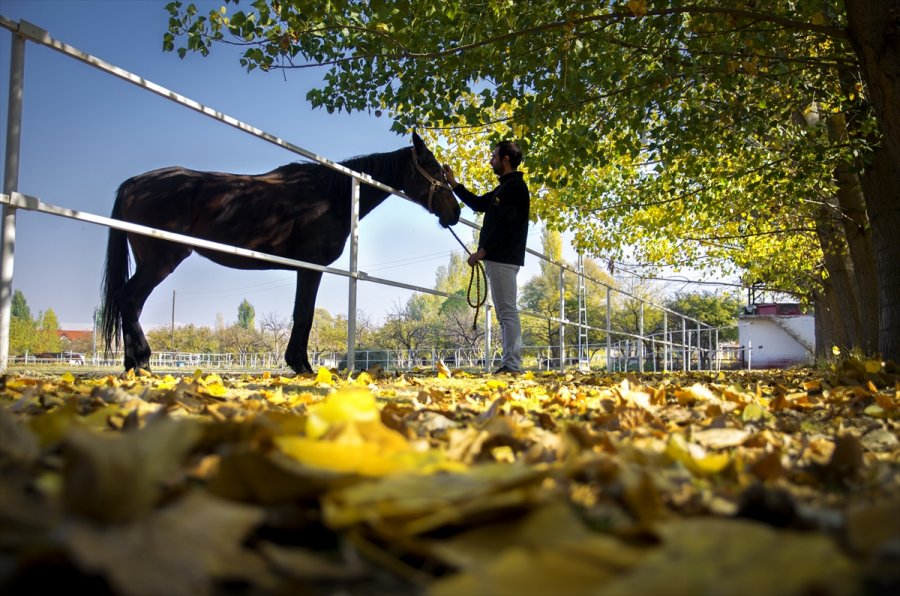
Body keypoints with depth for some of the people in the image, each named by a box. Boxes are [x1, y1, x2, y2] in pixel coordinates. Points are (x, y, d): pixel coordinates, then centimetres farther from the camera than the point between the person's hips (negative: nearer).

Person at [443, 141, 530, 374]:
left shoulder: (515, 187, -10)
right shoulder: (505, 188, 21)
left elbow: (504, 225, -19)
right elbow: (478, 204, 29)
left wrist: (481, 252, -17)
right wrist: (452, 182, 29)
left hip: (503, 259, -10)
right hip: (499, 258, 10)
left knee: (507, 312, -11)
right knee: (505, 312, 9)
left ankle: (512, 365, -12)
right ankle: (510, 363, 11)